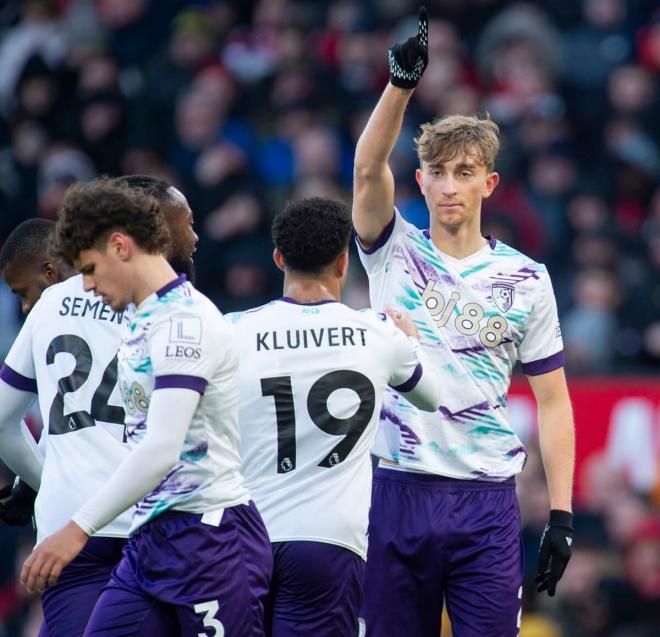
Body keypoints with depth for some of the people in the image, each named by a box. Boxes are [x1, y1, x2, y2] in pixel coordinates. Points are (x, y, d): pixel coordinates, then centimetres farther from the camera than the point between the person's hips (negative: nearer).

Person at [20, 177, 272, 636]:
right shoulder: (140, 320, 17)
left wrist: (78, 530, -22)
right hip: (149, 538, 9)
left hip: (208, 536, -9)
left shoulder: (185, 319, -13)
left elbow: (161, 449, -22)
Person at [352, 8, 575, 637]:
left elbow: (552, 400, 7)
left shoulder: (525, 279, 6)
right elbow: (367, 169, -13)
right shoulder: (393, 251, 5)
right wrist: (402, 82, -28)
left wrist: (561, 515, 0)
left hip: (485, 503, 0)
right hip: (396, 491, 0)